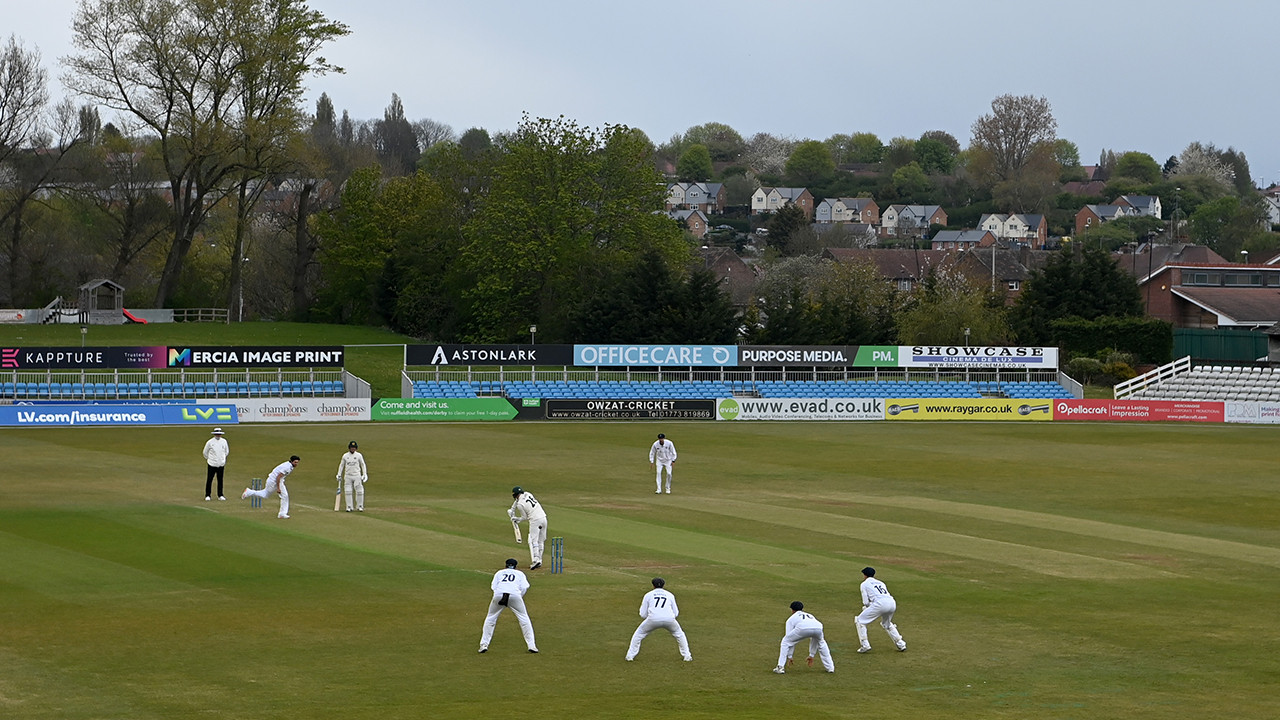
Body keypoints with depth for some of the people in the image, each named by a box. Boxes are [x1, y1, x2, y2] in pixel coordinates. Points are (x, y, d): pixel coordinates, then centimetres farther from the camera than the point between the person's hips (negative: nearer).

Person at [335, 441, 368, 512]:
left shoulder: (359, 455, 1)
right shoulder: (345, 456, 5)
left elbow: (363, 465, 6)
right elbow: (341, 465, 13)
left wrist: (365, 474, -3)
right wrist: (339, 475, 8)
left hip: (357, 476, -1)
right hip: (348, 476, 1)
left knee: (359, 491, -5)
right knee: (348, 492, -2)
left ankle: (360, 506, 8)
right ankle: (349, 507, 6)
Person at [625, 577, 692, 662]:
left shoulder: (648, 595, 19)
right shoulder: (670, 595, 23)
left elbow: (643, 614, 17)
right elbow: (676, 613, 22)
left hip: (653, 619, -1)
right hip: (669, 619, 1)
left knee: (639, 634, 22)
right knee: (679, 634, 29)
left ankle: (630, 656, 17)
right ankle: (687, 656, 24)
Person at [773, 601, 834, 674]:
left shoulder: (791, 618, 34)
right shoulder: (810, 616, 45)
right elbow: (814, 639, 47)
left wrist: (789, 657, 35)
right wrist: (811, 655, 52)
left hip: (803, 628, -4)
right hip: (818, 627, 4)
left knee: (786, 642, 21)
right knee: (821, 643, 37)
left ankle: (781, 667, 13)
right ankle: (830, 667, 32)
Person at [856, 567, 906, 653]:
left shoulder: (865, 584, 16)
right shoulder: (880, 583, 33)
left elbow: (866, 602, 7)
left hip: (880, 604, -6)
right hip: (892, 603, 6)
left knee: (860, 620, 9)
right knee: (886, 623, 34)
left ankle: (865, 645, 1)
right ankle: (901, 645, 29)